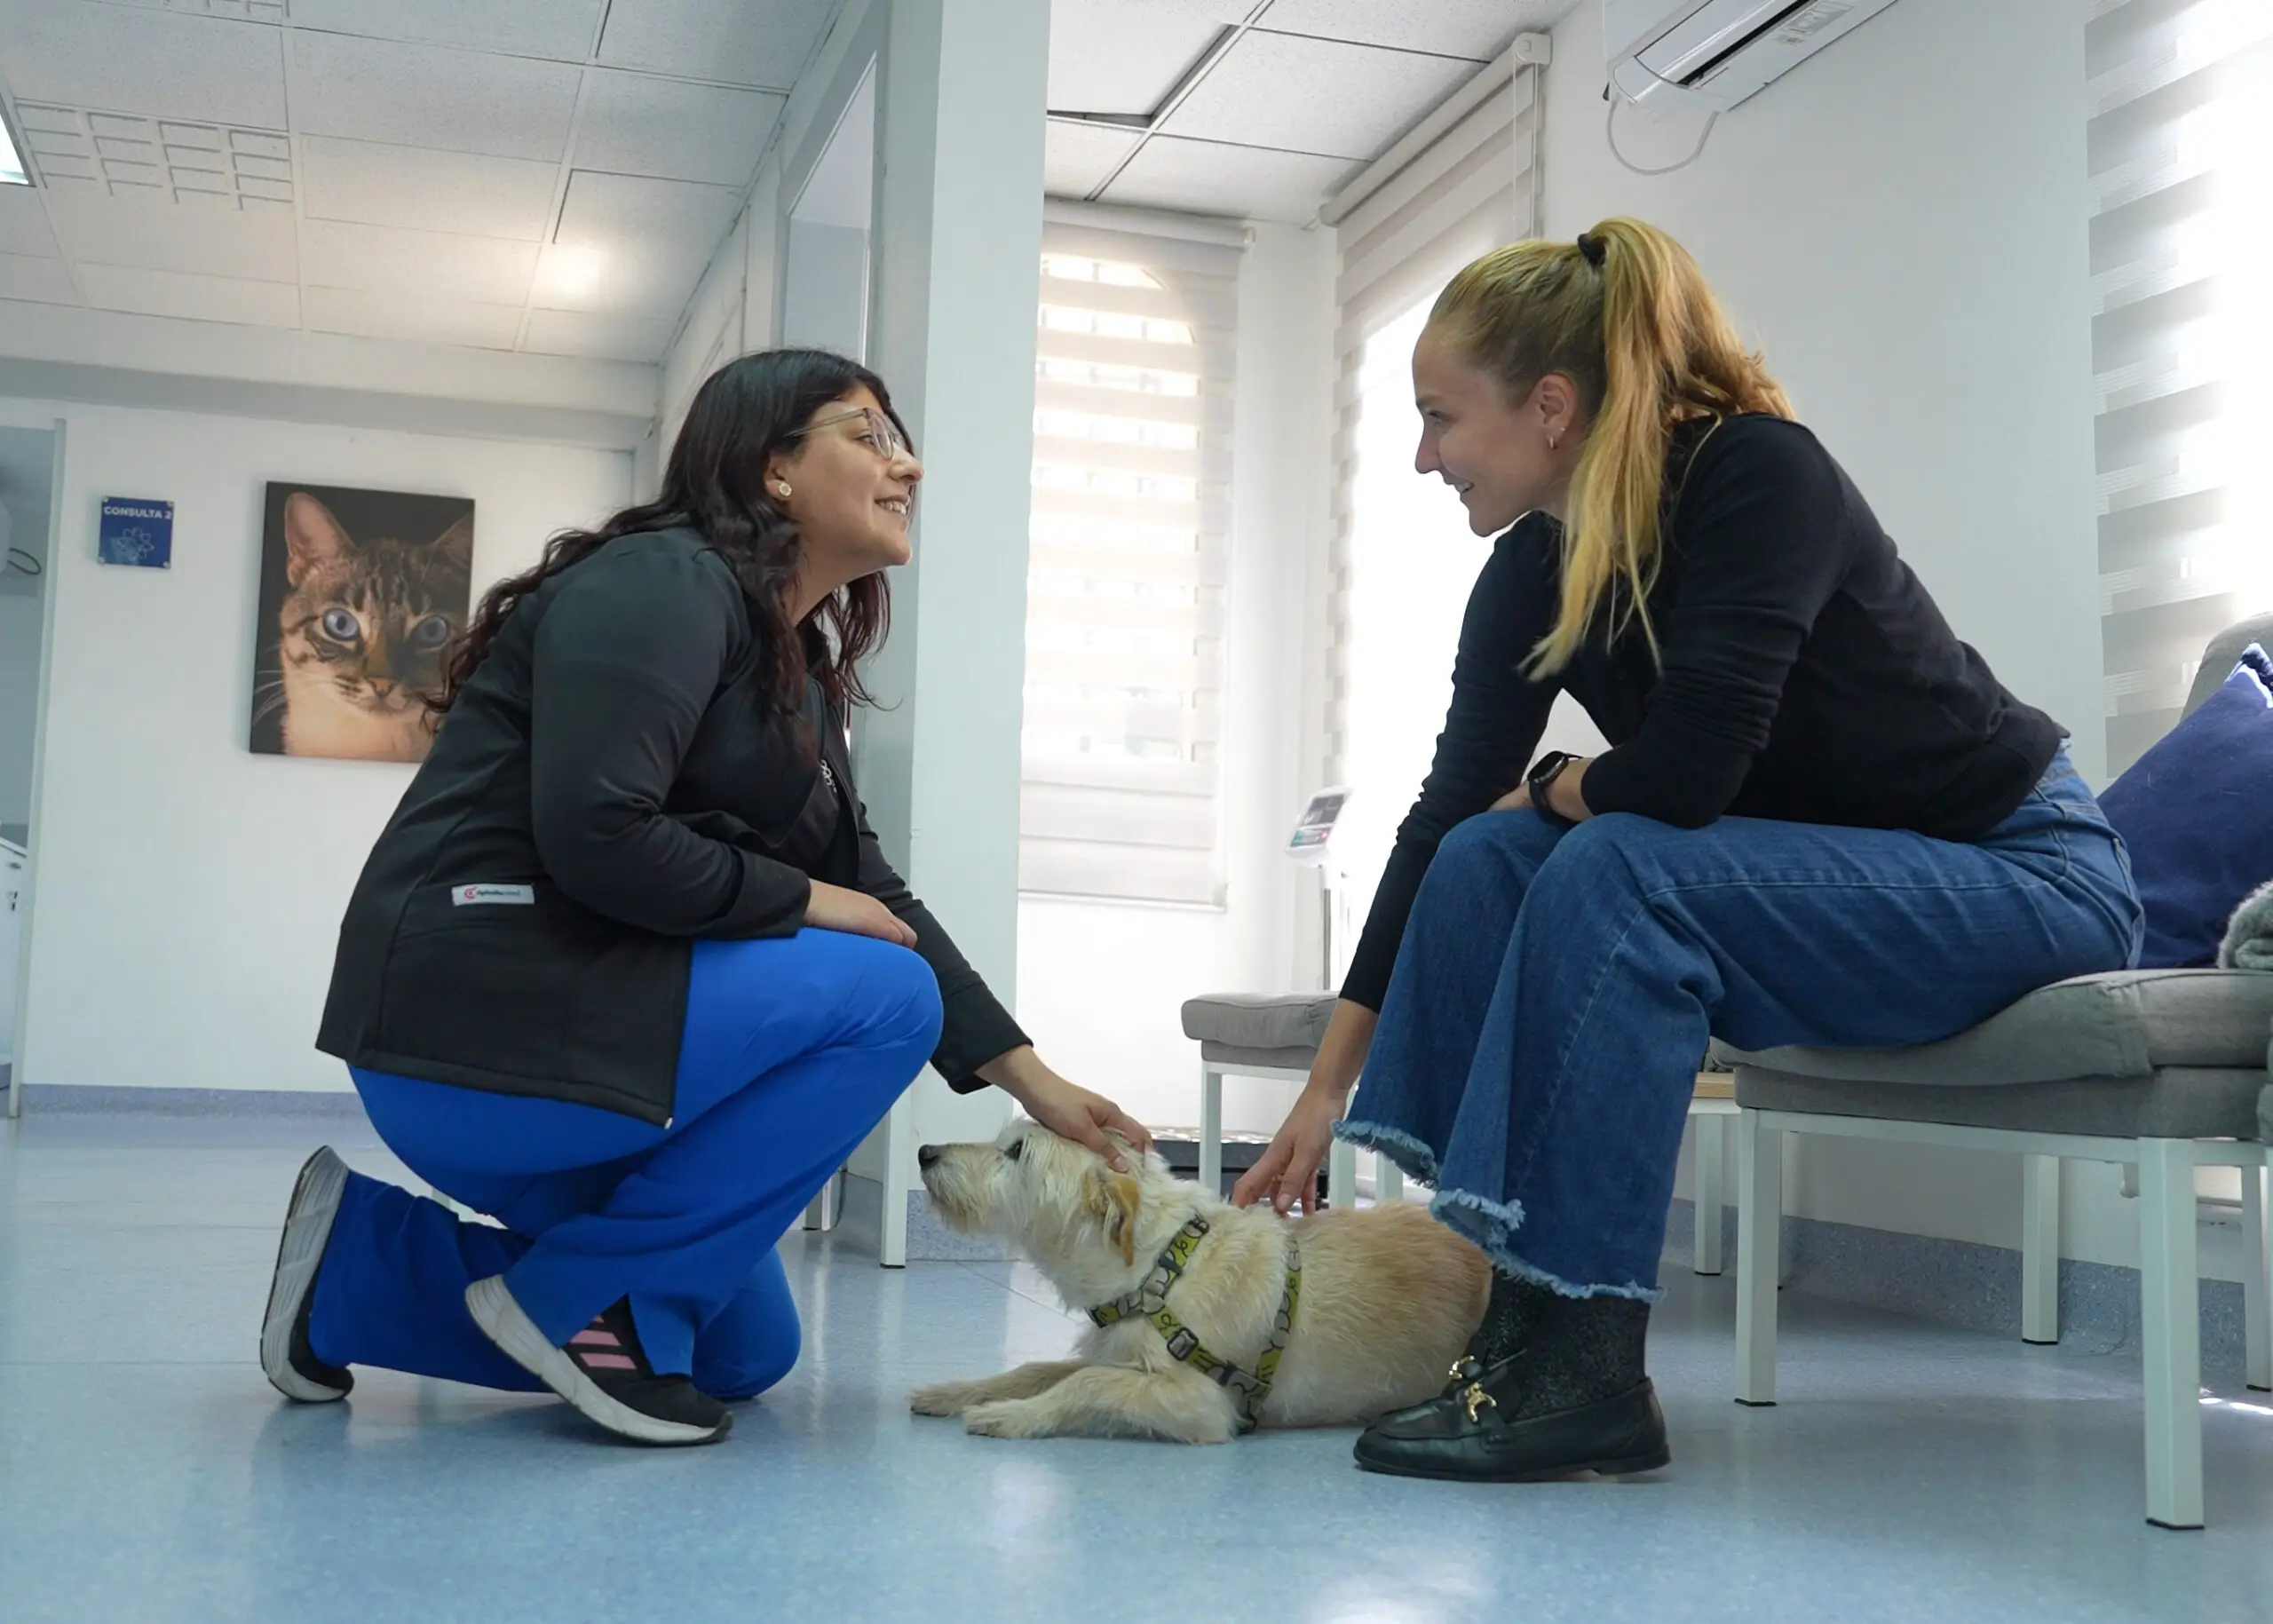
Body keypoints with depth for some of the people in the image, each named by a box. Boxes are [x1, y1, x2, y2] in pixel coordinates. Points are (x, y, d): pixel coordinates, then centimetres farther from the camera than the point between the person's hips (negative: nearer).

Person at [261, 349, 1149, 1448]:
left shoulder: (798, 663, 15)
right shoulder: (663, 583, -13)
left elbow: (869, 893, 14)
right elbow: (596, 835, -26)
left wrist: (1033, 1082, 9)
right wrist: (801, 902, -12)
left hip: (563, 1023, 10)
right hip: (482, 1018, -10)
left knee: (745, 1354, 17)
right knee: (887, 997, -15)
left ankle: (364, 1263, 15)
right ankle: (579, 1293, -9)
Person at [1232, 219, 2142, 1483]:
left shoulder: (1759, 475, -23)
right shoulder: (1533, 572, -2)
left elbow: (1681, 772, -31)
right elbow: (1448, 811, -1)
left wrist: (1552, 790, -8)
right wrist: (1331, 1086, -1)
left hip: (2025, 878, -7)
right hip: (1809, 882, 7)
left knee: (1617, 870, -29)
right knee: (1486, 858, -12)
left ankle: (1588, 1365, -24)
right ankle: (1525, 1317, -12)